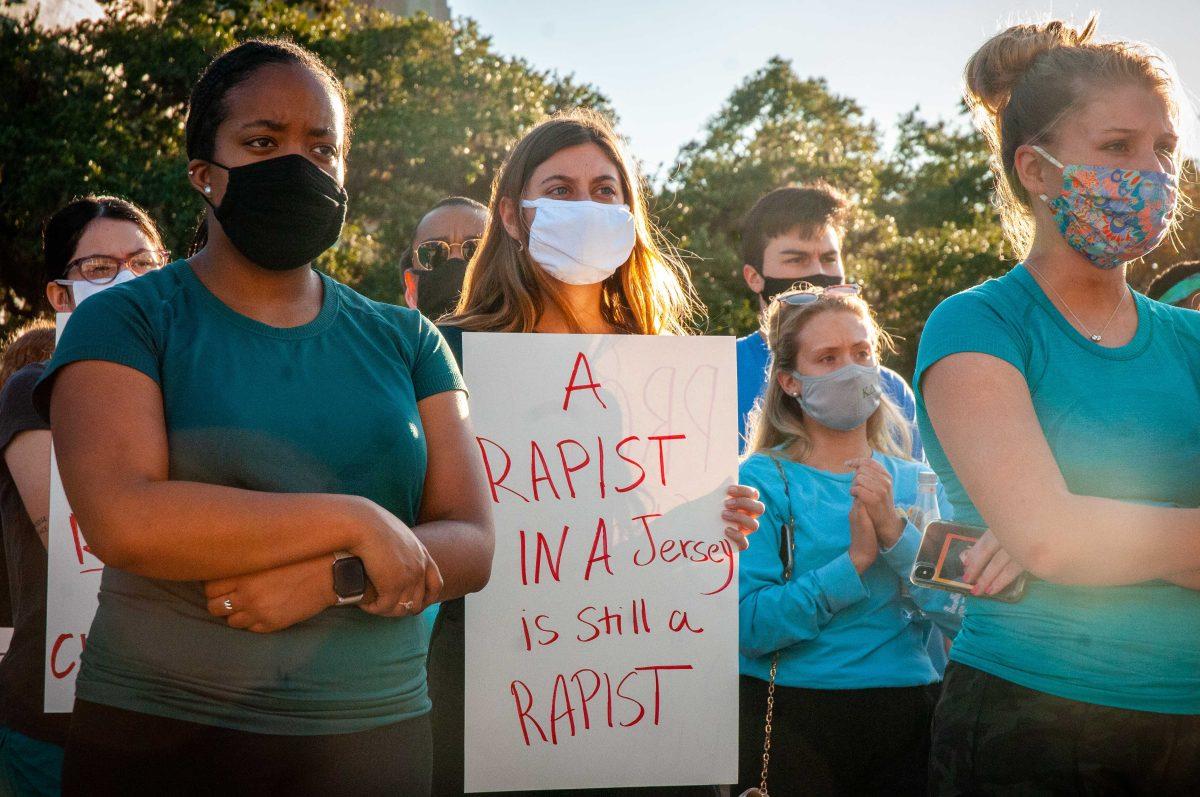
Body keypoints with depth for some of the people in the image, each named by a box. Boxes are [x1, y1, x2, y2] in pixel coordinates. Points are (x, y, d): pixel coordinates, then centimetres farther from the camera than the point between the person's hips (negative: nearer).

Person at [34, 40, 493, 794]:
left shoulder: (407, 340, 7)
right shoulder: (125, 321, -2)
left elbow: (470, 545, 0)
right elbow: (122, 518, -18)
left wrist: (332, 580, -18)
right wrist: (353, 522, -16)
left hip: (376, 734, 3)